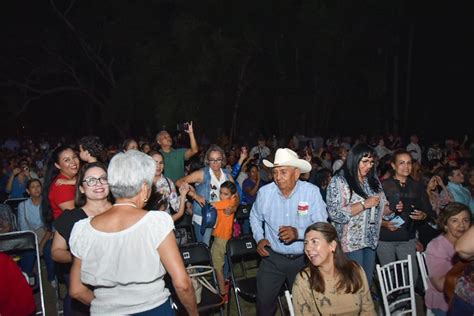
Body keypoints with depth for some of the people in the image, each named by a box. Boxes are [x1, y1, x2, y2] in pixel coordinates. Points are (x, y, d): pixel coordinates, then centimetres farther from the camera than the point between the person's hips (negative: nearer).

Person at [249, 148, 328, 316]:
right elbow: (255, 217, 10)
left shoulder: (312, 192, -16)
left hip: (303, 259, -1)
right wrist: (259, 238, -4)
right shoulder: (264, 192, -9)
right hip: (272, 258, 1)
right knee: (264, 302, 12)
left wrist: (298, 233, -31)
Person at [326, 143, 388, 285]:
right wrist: (364, 204, -22)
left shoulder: (373, 180, 8)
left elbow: (381, 207, 16)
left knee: (368, 281, 15)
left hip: (371, 240, 6)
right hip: (351, 242, -6)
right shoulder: (339, 181, -12)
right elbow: (335, 214, -20)